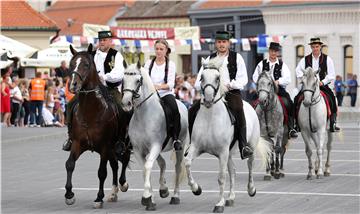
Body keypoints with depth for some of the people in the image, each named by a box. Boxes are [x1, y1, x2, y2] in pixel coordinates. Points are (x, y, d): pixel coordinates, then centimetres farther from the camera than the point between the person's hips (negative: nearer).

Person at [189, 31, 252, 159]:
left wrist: (229, 85, -16)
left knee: (238, 110, -34)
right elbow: (198, 83, 10)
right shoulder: (209, 59, 15)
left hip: (232, 92, -3)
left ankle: (243, 145, -36)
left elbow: (243, 79, 0)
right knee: (193, 110, -15)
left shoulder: (237, 58, 9)